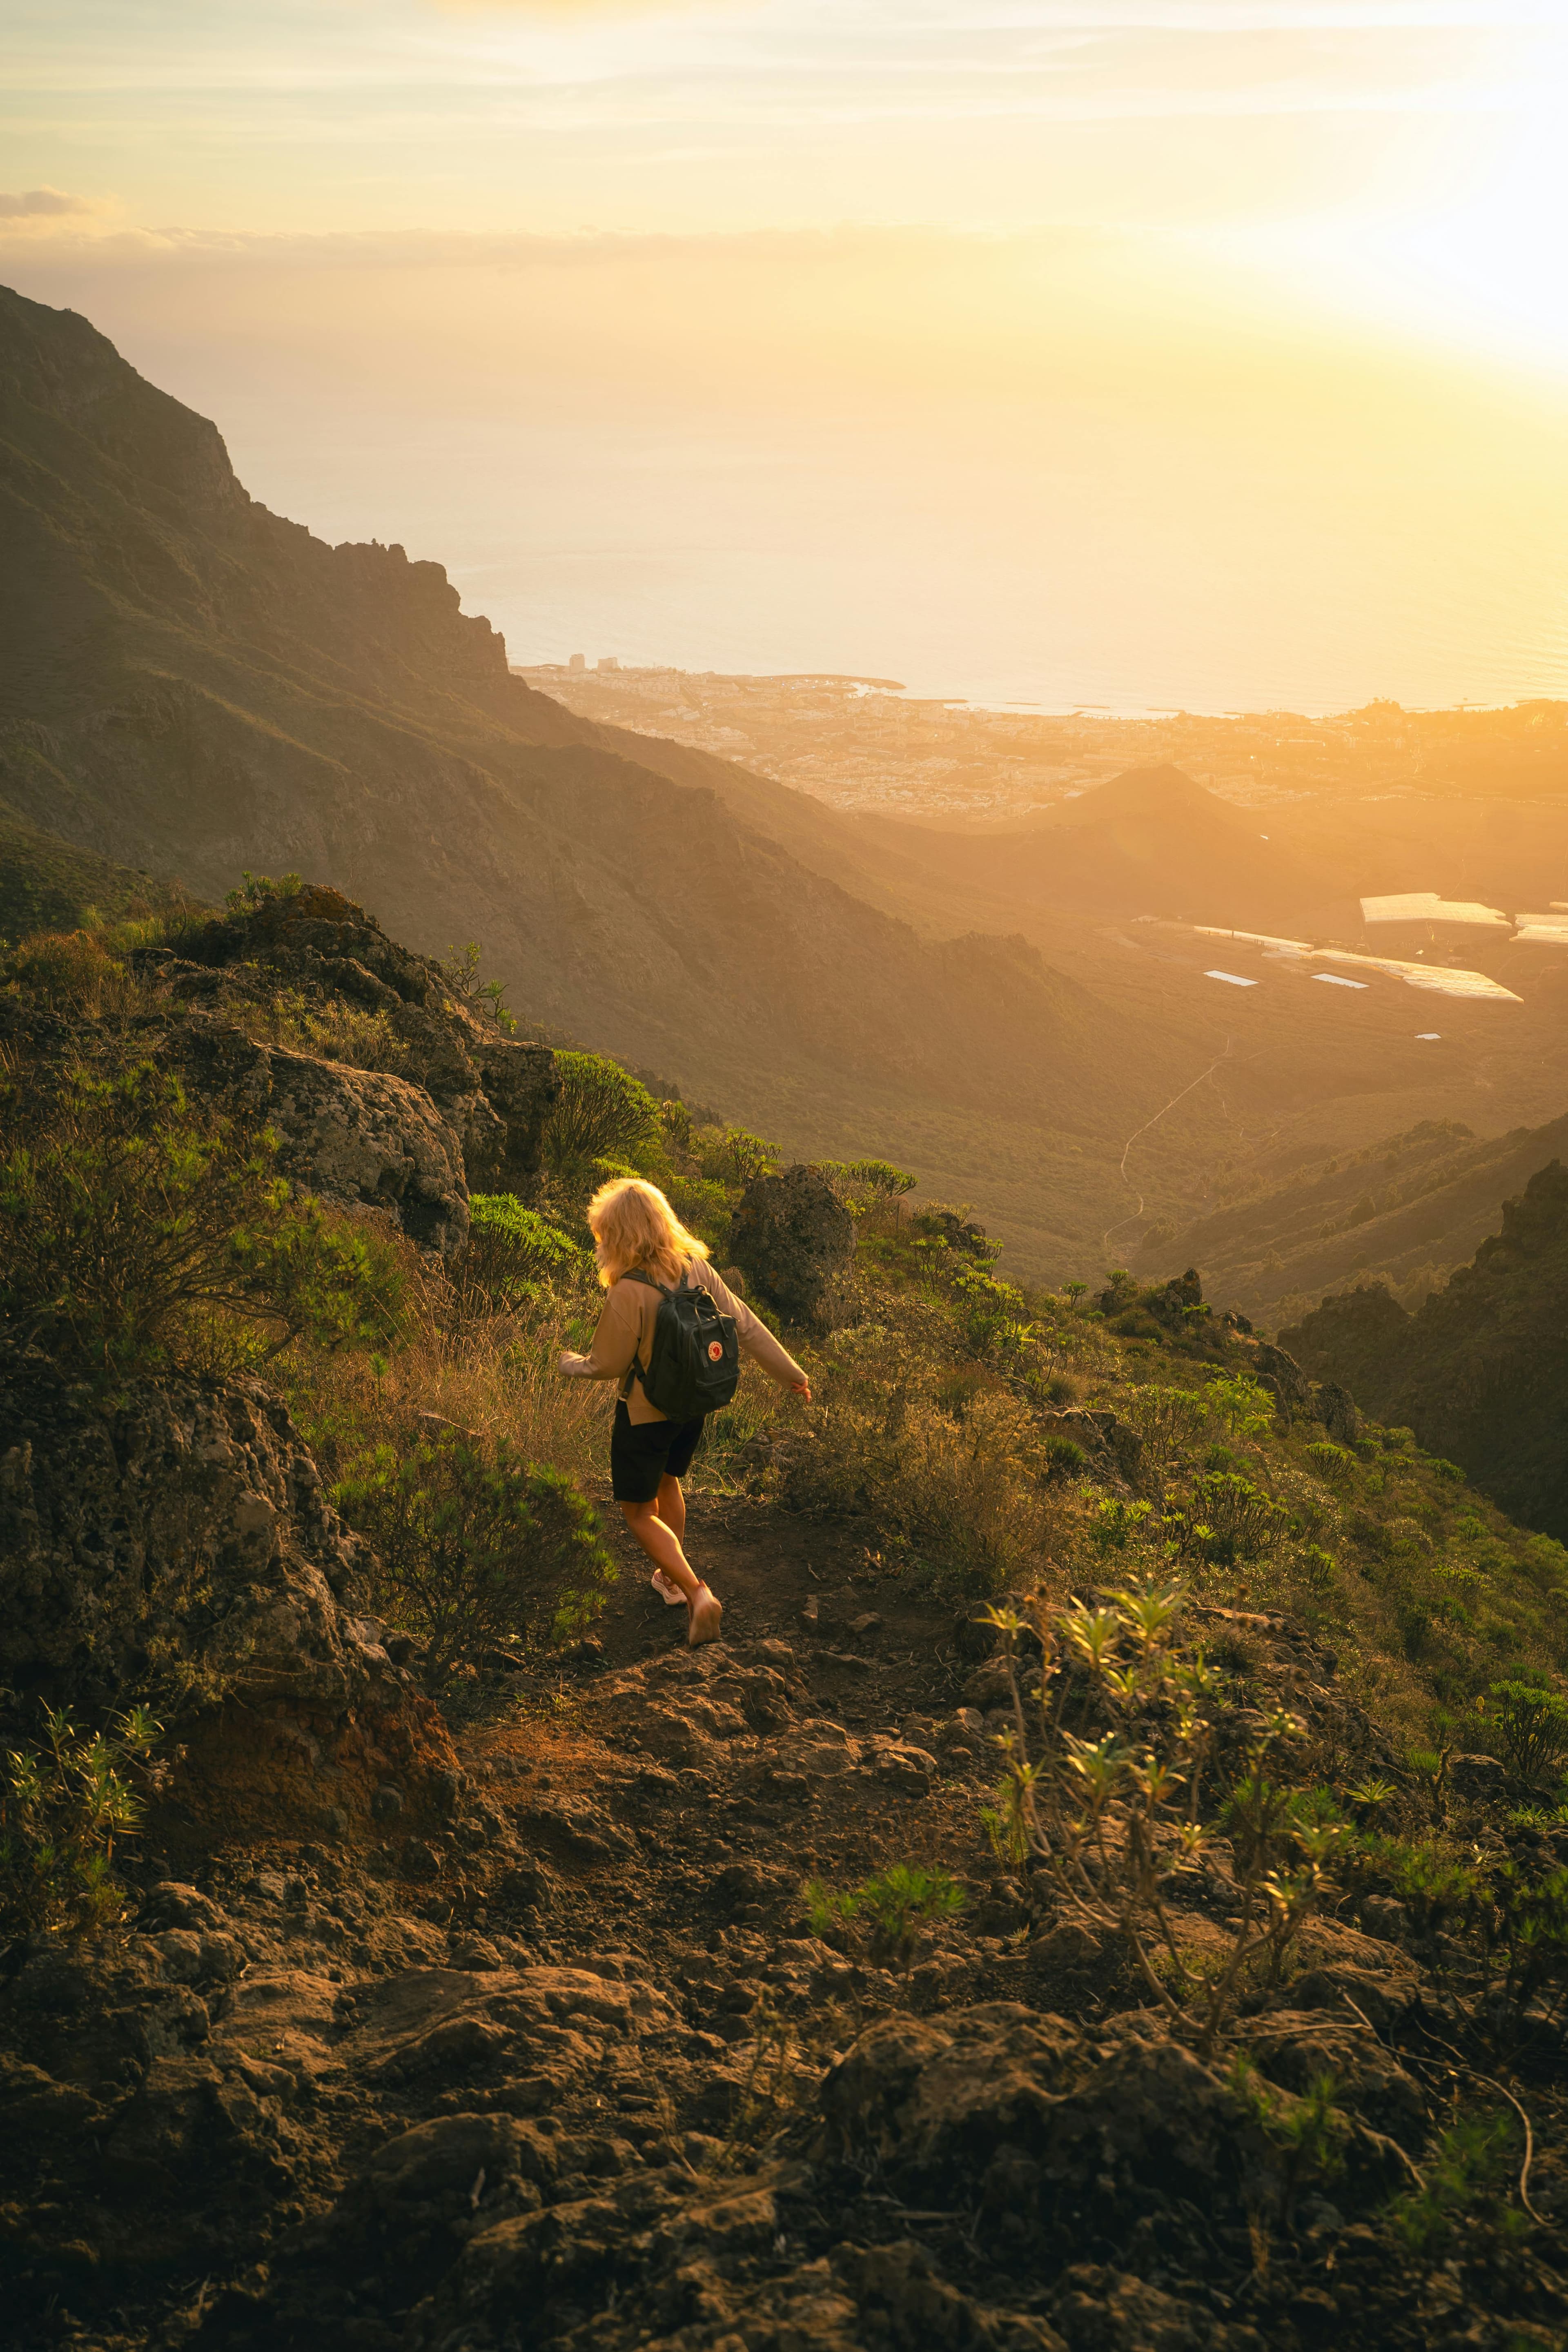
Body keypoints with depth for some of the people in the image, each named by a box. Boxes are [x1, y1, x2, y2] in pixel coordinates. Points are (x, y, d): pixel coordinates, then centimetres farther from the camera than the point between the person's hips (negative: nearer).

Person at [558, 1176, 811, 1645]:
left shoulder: (628, 1293, -29)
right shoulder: (696, 1267, -10)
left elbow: (608, 1365, -16)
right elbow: (746, 1325, -5)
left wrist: (570, 1364, 5)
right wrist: (791, 1374, 6)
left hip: (644, 1413, -7)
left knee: (638, 1511, 8)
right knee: (667, 1483, 30)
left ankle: (697, 1593, -7)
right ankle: (671, 1579, 44)